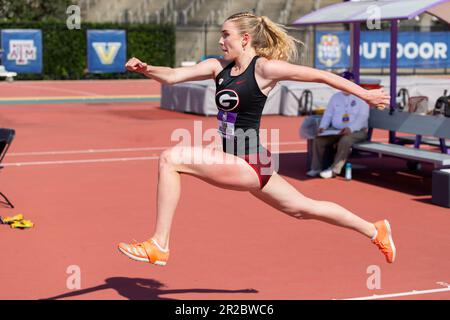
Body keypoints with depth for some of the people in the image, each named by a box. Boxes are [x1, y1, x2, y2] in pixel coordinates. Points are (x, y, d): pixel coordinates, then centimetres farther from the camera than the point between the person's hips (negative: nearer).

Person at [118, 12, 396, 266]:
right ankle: (375, 231, 39)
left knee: (171, 159, -18)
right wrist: (146, 69, -19)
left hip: (248, 163, -9)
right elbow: (173, 76, 1)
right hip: (237, 162, 9)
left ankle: (159, 246, -14)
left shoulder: (264, 68, -12)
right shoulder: (218, 67, 9)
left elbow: (321, 76, -6)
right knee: (303, 209, 22)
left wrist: (366, 95, -2)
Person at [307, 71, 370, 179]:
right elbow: (328, 114, 13)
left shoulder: (361, 97, -1)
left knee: (345, 141, -37)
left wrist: (350, 129, -29)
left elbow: (362, 117, -13)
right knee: (319, 140, -20)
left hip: (357, 131, -5)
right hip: (335, 130, 5)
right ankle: (316, 168, -17)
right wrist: (322, 127, -7)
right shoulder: (335, 97, 16)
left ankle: (335, 169, -33)